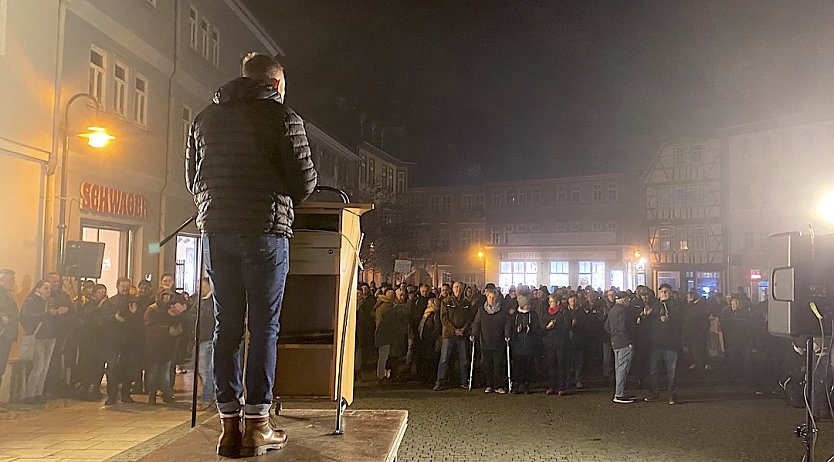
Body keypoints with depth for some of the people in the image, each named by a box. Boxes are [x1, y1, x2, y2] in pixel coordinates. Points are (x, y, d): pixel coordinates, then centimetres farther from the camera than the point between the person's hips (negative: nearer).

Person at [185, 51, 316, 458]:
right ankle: (257, 426, 3)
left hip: (215, 230, 5)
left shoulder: (205, 117, 15)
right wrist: (286, 195, 18)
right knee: (264, 326, 1)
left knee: (226, 325, 8)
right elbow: (304, 182, -4)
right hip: (265, 230, -4)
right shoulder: (283, 117, -1)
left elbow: (192, 178, 17)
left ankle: (230, 424, 9)